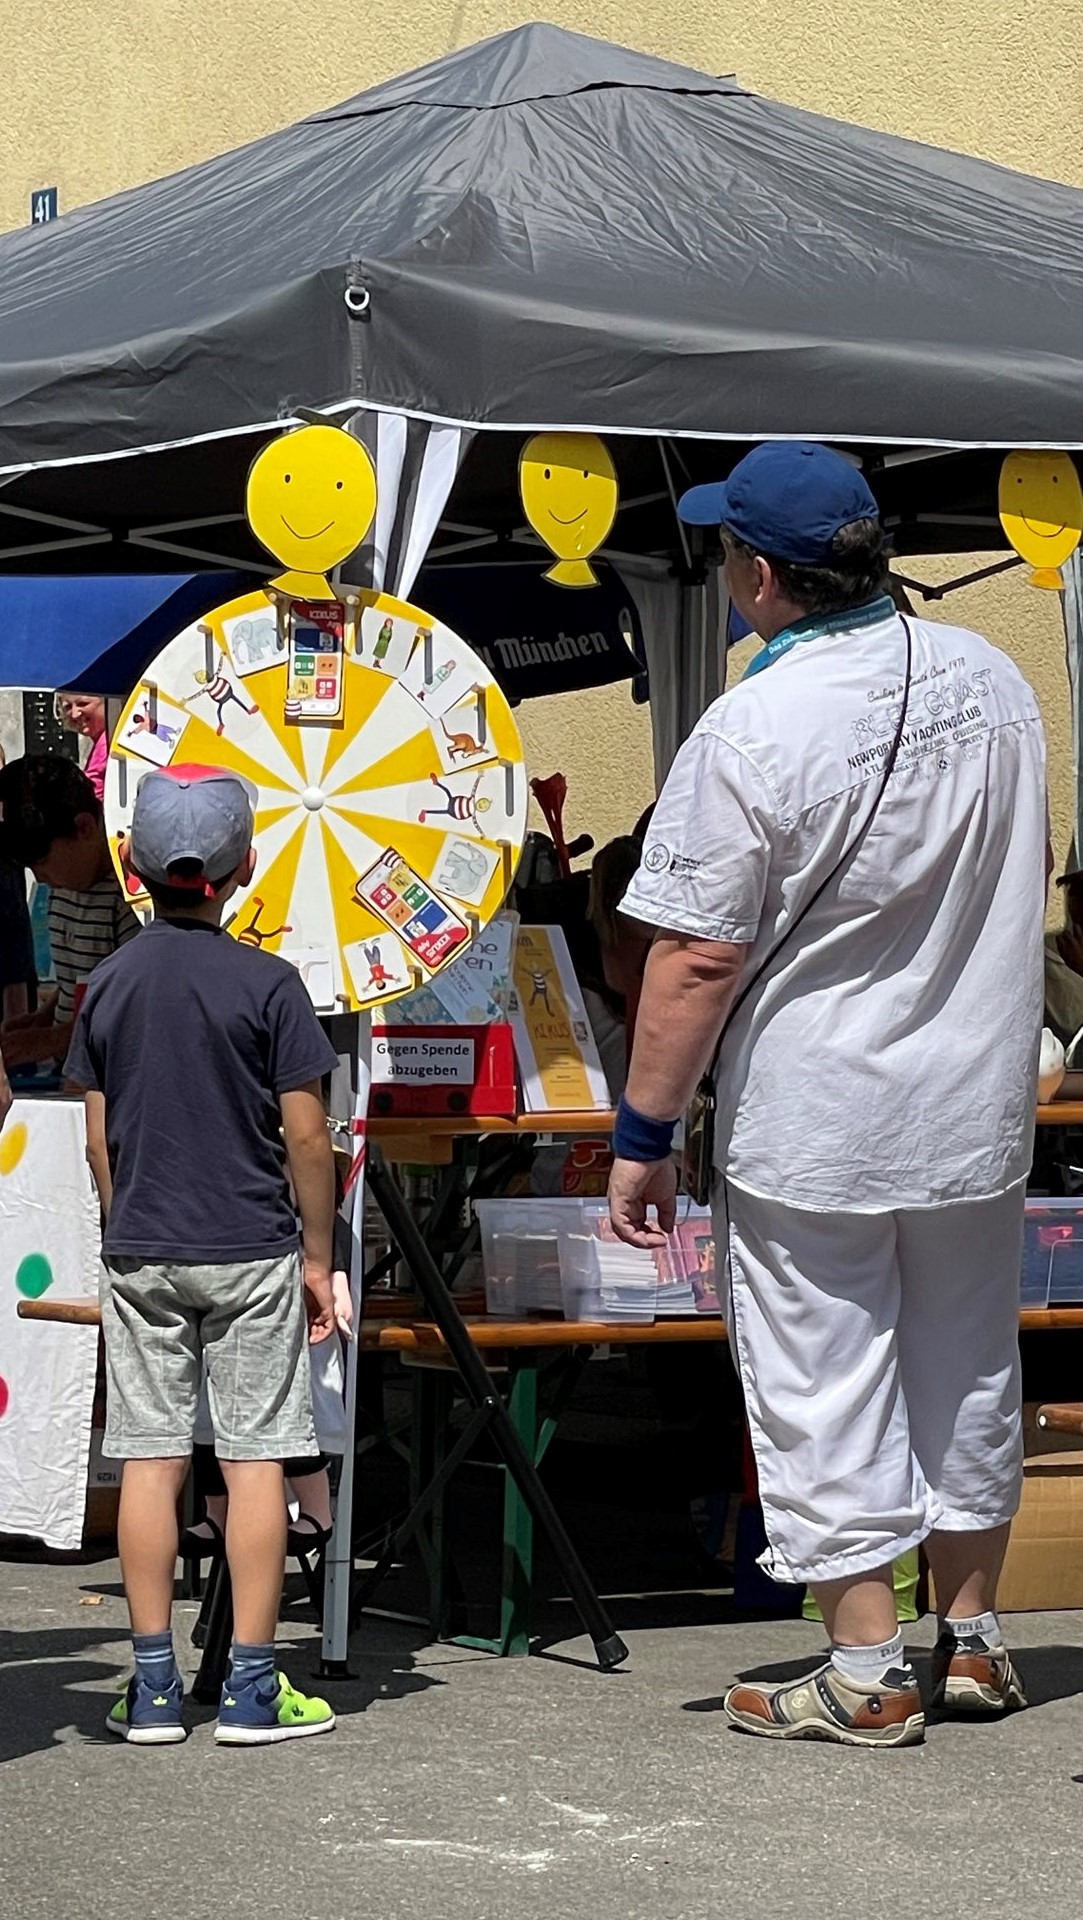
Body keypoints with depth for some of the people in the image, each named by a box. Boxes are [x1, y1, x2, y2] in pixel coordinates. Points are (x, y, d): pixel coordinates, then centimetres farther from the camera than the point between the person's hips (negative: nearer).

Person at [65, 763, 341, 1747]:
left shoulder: (109, 984, 2)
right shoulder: (267, 982, -8)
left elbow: (100, 1137, 7)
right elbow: (304, 1134, -8)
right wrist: (319, 1254, 2)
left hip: (140, 1254, 3)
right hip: (251, 1252, -3)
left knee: (150, 1460, 5)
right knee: (255, 1460, 1)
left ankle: (154, 1686, 7)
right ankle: (252, 1685, 1)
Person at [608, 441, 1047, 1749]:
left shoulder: (750, 734, -20)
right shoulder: (993, 680, 1)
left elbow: (696, 961, -18)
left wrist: (642, 1136, -10)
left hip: (808, 1129, -6)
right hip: (979, 1106, 6)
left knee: (824, 1396, 5)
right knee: (965, 1372, 18)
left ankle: (867, 1677, 9)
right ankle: (973, 1644, 28)